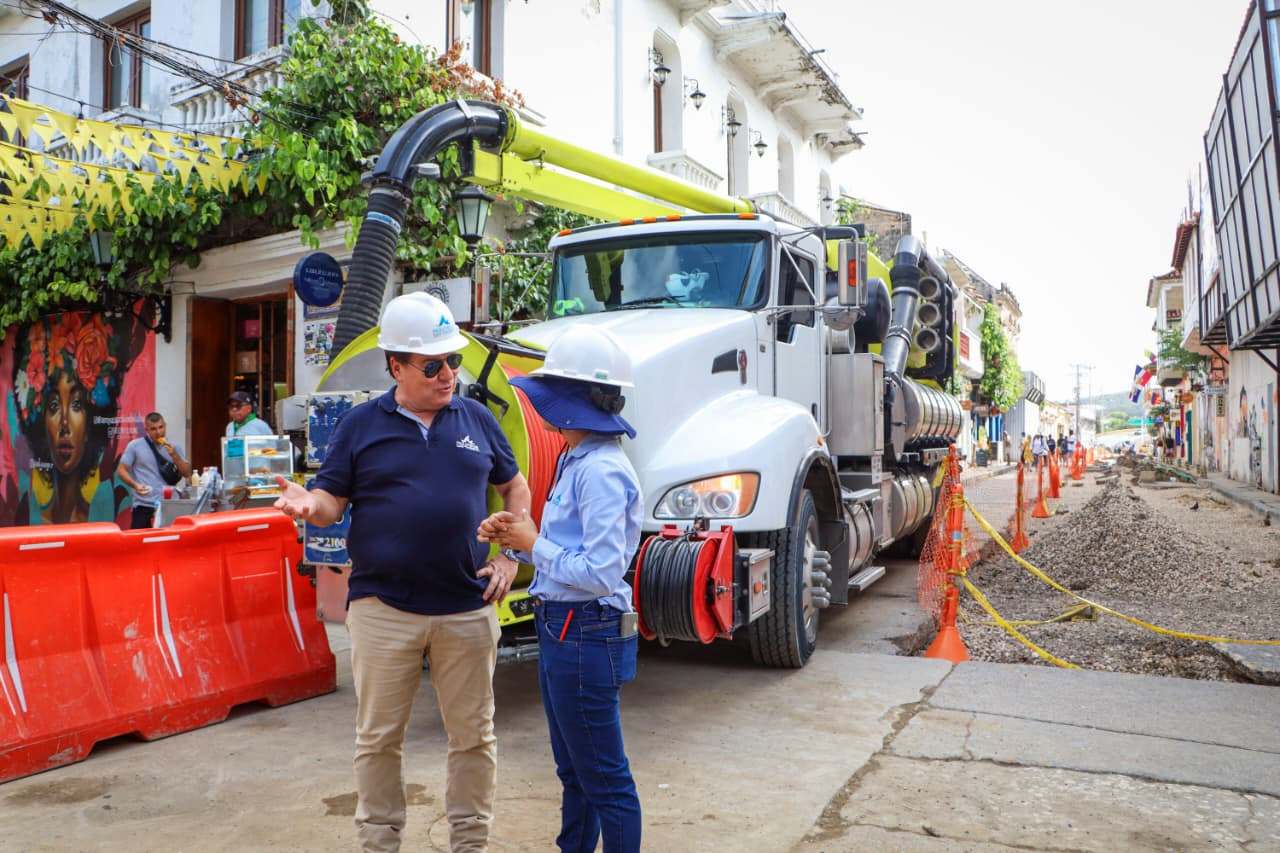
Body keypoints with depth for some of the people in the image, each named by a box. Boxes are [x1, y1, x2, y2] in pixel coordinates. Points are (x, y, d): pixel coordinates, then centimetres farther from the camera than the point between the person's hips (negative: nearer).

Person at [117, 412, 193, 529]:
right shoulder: (135, 446, 0)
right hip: (144, 505, -2)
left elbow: (187, 473, 5)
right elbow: (121, 470, 1)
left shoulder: (174, 447, 8)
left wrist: (174, 455, -10)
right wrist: (135, 485, -16)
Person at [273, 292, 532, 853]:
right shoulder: (360, 425, 1)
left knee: (473, 734, 11)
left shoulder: (477, 419, 6)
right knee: (378, 737, 10)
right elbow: (332, 502, 2)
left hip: (469, 607, 2)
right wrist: (307, 504, -21)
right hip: (383, 607, -1)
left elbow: (515, 488, 15)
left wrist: (510, 557, 4)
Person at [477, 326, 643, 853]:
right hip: (561, 631, 10)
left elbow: (602, 573, -27)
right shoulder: (578, 461, 10)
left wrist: (533, 544, -15)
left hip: (586, 636, -10)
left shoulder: (601, 470, -22)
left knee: (604, 777, 6)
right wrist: (510, 537, -1)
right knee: (574, 770, 24)